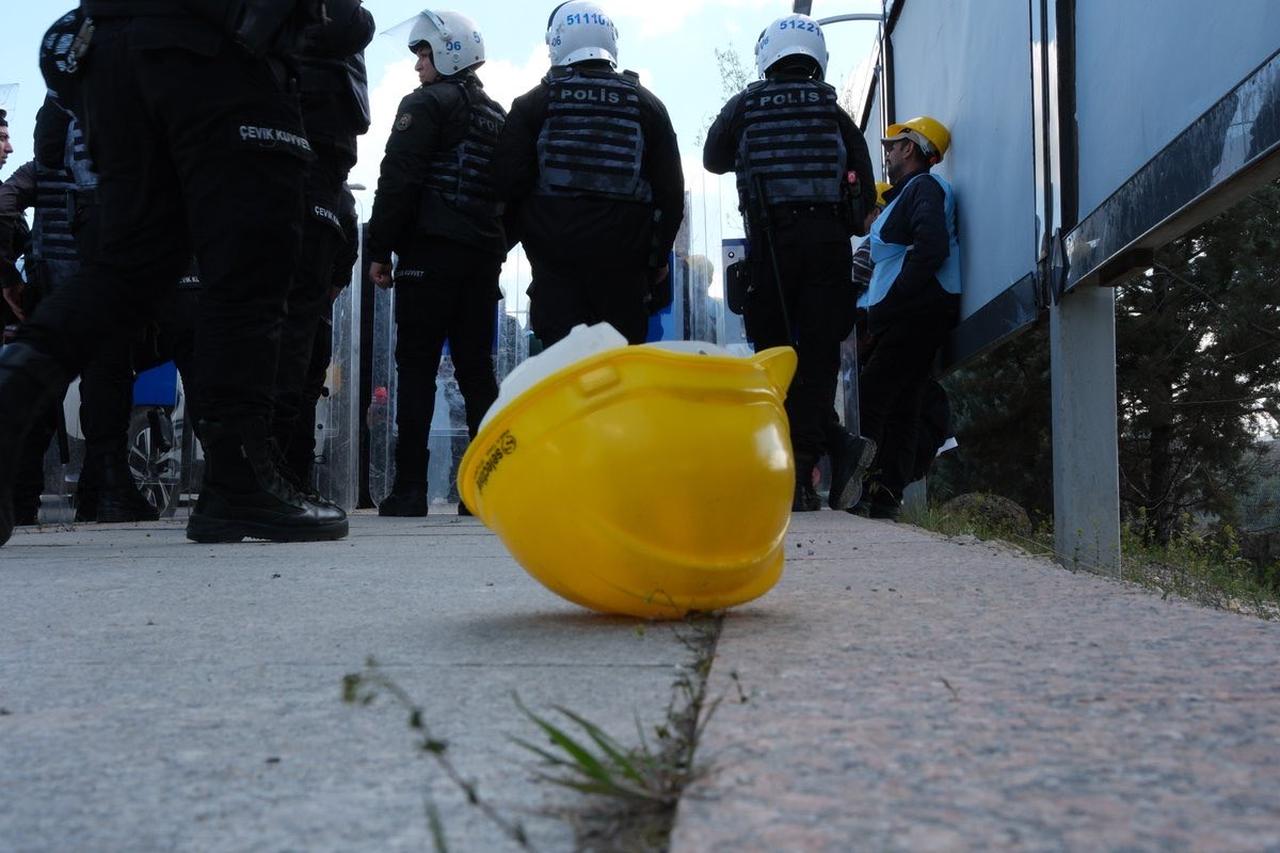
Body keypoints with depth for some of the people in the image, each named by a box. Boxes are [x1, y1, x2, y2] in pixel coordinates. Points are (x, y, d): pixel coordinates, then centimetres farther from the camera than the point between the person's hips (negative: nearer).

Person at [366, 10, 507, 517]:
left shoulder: (427, 104, -2)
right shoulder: (497, 116, 21)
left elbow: (398, 181, -11)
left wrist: (379, 250, -8)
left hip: (430, 251, -6)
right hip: (483, 256, 7)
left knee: (416, 367, -6)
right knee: (477, 368, 7)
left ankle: (409, 488, -10)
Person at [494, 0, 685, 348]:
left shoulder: (533, 104, 2)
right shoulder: (646, 104, 7)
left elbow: (510, 182, -2)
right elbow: (670, 189, 8)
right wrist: (659, 255, 17)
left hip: (554, 256, -1)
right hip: (623, 258, 1)